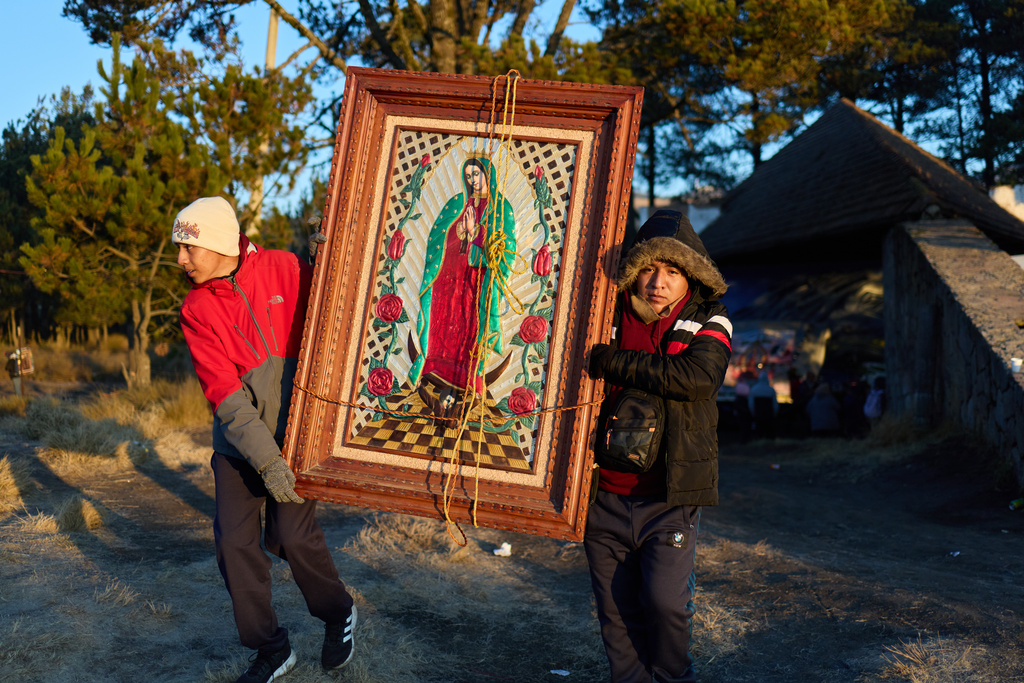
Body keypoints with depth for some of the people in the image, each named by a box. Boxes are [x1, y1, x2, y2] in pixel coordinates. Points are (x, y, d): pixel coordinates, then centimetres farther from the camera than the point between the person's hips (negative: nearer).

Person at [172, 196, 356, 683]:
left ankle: (338, 615, 19)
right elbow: (223, 394, -12)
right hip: (238, 440, 2)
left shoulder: (284, 269, -6)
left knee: (292, 535, -10)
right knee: (234, 541, -3)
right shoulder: (196, 310, -4)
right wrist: (265, 461, -21)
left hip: (295, 428, -2)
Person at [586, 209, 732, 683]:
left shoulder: (708, 324, 0)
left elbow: (694, 376, -20)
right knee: (616, 610, 9)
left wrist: (609, 361, -19)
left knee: (665, 600, -11)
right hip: (605, 496, 3)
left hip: (670, 498, -2)